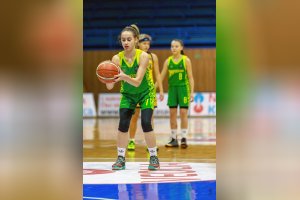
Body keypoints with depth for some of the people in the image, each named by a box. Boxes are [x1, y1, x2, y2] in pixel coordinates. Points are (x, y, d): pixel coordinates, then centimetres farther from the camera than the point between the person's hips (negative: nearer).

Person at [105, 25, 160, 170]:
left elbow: (137, 82, -33)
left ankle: (153, 157, 0)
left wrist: (124, 77, -52)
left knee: (146, 124, -16)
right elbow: (110, 86, -24)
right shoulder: (117, 58, -18)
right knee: (123, 124, -12)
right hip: (127, 94, 2)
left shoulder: (143, 56, -24)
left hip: (146, 93, -2)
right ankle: (121, 158, 1)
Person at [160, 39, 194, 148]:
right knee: (172, 114, 3)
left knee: (183, 113, -5)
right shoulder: (168, 61, 5)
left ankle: (184, 138, -1)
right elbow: (161, 76, 7)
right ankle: (174, 139, 9)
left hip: (183, 88, -3)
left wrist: (192, 92, -8)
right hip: (172, 88, 3)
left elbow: (190, 77, -2)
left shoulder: (186, 60, -2)